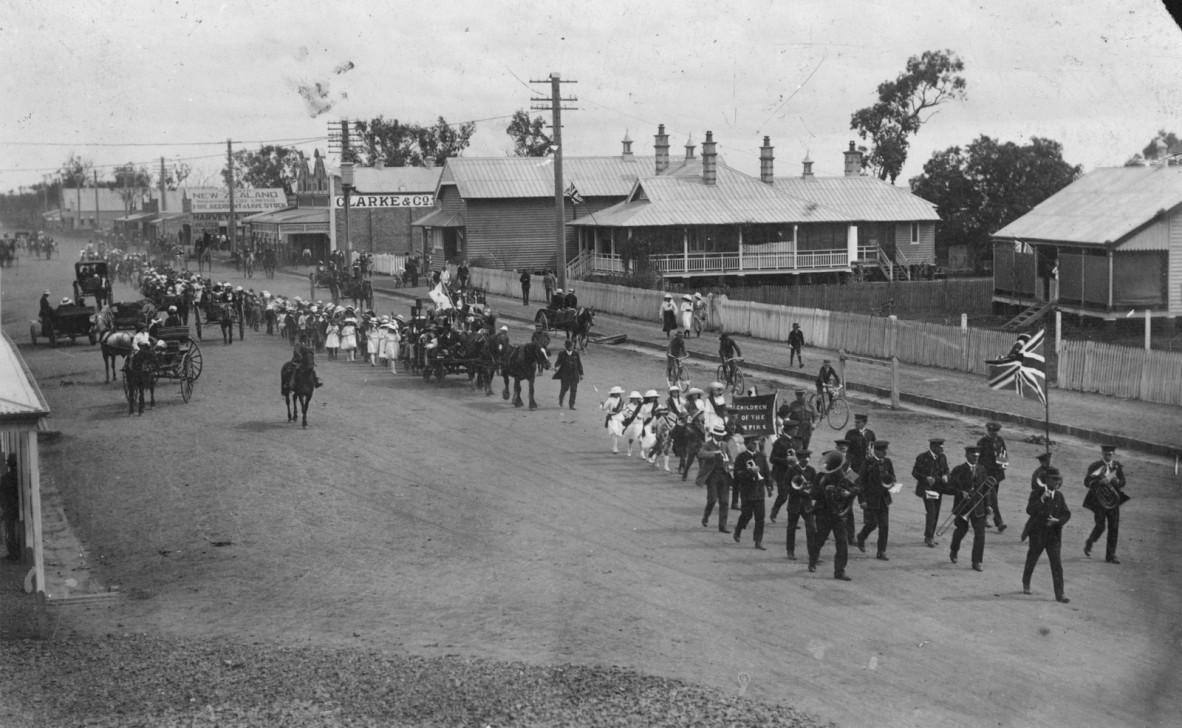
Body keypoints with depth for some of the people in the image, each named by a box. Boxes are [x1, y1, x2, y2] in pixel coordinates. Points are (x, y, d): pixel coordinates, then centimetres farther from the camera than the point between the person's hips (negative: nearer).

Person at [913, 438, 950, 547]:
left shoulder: (942, 457, 5)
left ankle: (930, 537, 21)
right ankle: (929, 538, -10)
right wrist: (926, 478, -23)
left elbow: (946, 470, 18)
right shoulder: (923, 457, -12)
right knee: (931, 512, -15)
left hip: (938, 489, 6)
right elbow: (914, 472, -8)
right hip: (927, 488, -6)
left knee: (936, 514, 10)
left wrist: (945, 476, -6)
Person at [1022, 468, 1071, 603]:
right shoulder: (1036, 494, -5)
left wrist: (1057, 520, -15)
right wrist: (1042, 499, -27)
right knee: (1031, 561, 13)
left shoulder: (1059, 496, 5)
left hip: (1053, 534, 2)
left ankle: (1059, 593, -7)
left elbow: (1066, 514, 5)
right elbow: (1029, 510, -18)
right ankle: (1026, 584, 37)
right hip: (1037, 534, -2)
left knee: (1056, 565, -6)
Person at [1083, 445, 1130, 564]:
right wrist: (1099, 482, -24)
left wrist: (1117, 482, -17)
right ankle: (1088, 544, 18)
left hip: (1113, 500, 3)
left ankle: (1111, 555, 8)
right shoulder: (1095, 466, -2)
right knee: (1100, 526, -10)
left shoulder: (1118, 467, 8)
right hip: (1099, 500, -3)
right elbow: (1086, 482, -7)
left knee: (1114, 528, 0)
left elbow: (1123, 483, 6)